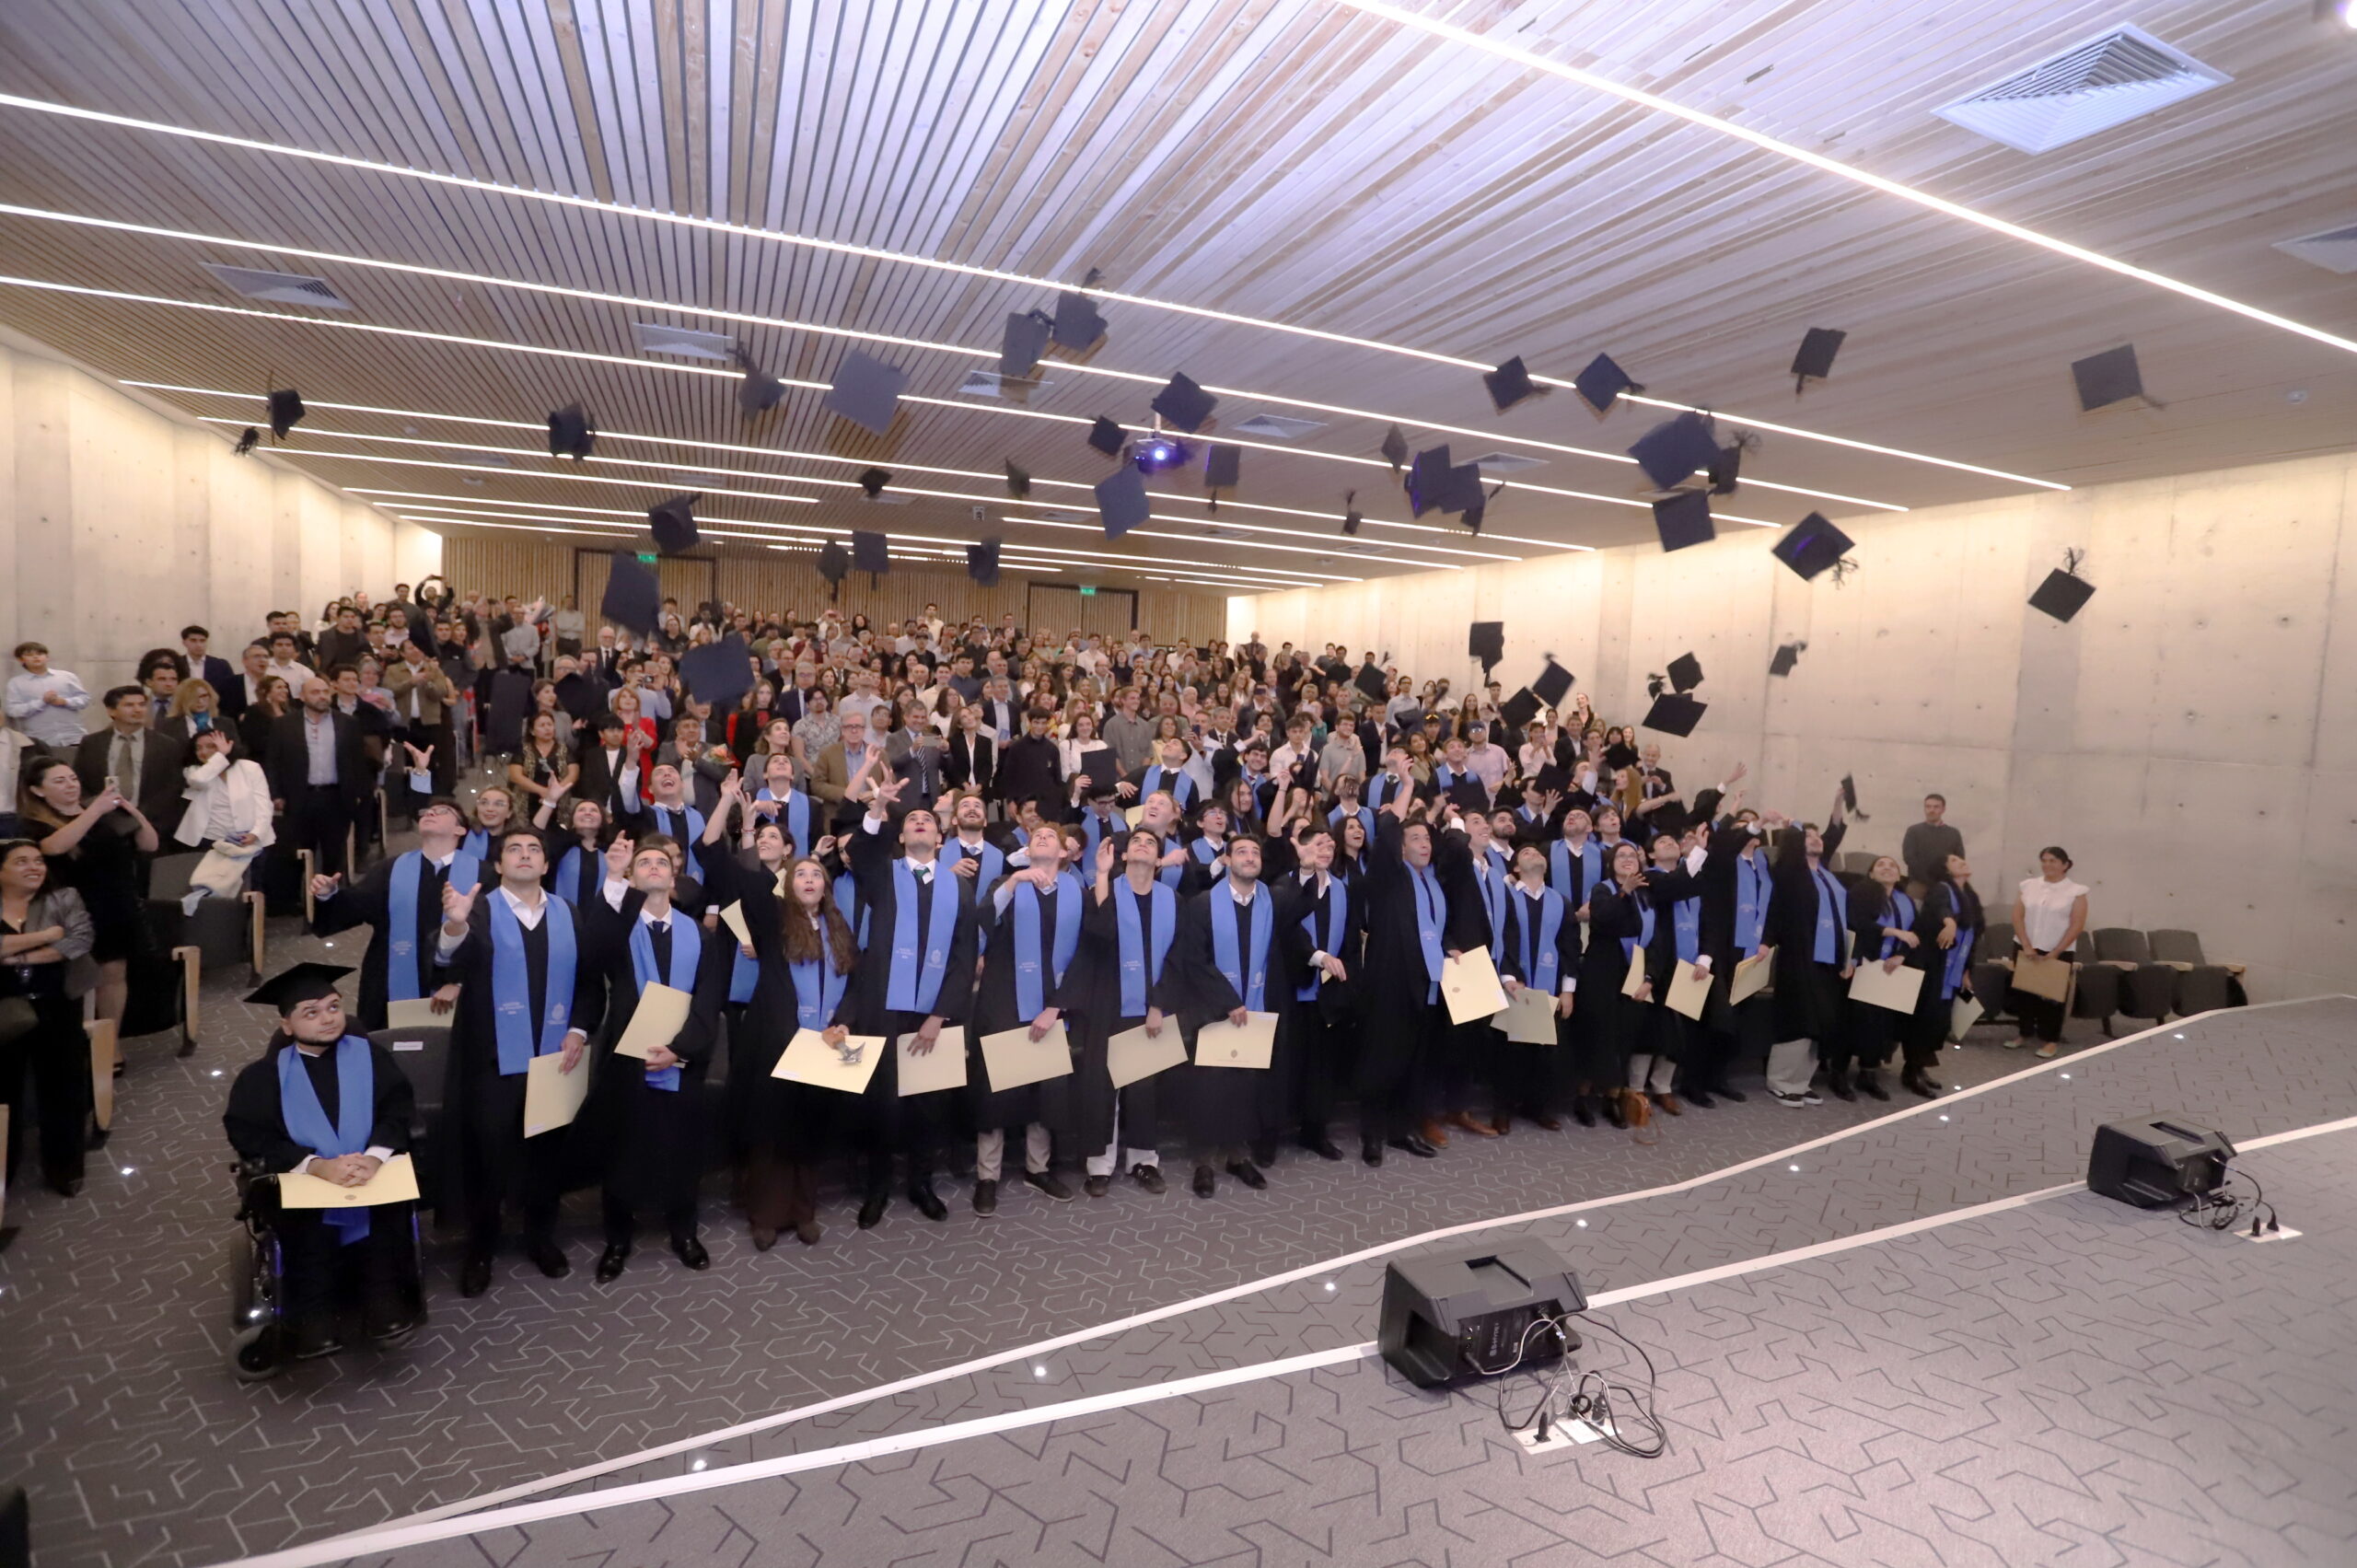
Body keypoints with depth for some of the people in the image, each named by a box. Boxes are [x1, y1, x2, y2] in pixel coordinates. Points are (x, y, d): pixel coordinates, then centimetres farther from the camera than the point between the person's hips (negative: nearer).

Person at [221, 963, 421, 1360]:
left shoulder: (371, 1056, 7)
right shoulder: (263, 1076, 7)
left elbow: (398, 1110, -3)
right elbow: (250, 1137, -6)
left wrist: (374, 1157, -25)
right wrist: (318, 1166, -23)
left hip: (374, 1171, 0)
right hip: (303, 1180, 0)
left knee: (391, 1208, -31)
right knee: (301, 1220, -32)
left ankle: (385, 1304, -20)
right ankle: (313, 1318, -20)